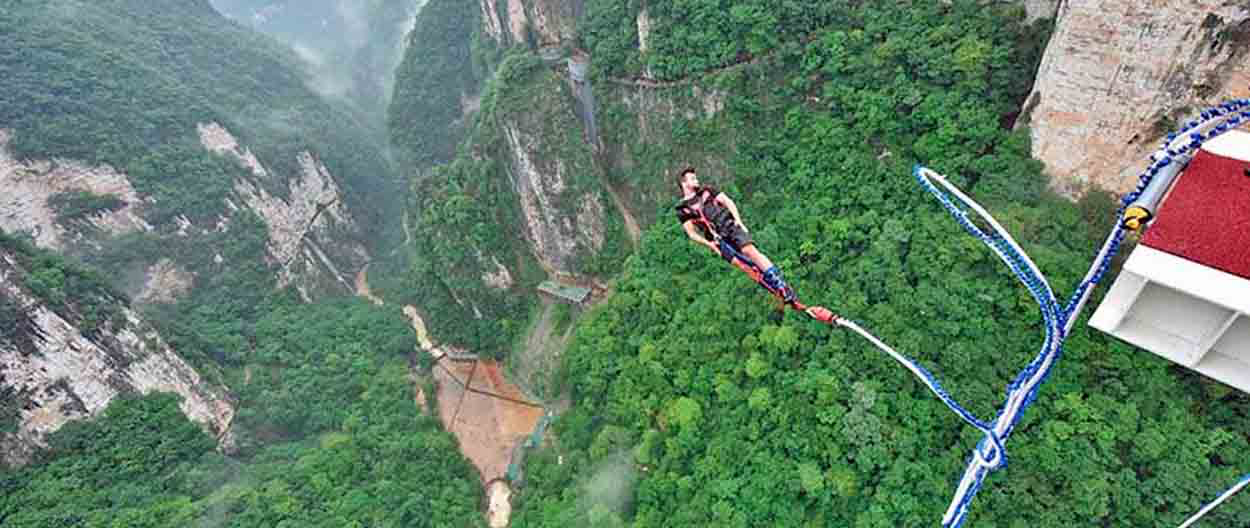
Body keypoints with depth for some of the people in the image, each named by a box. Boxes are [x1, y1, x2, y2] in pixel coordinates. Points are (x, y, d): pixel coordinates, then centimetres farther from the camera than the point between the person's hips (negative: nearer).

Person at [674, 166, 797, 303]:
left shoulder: (707, 190, 15)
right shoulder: (683, 210, 9)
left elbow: (727, 201, 9)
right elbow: (691, 233, 2)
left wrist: (737, 219, -7)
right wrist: (708, 243, -12)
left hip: (730, 225, 1)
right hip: (717, 239, -1)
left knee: (750, 250, -21)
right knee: (743, 265, -16)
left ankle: (780, 283, -21)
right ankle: (778, 290, -11)